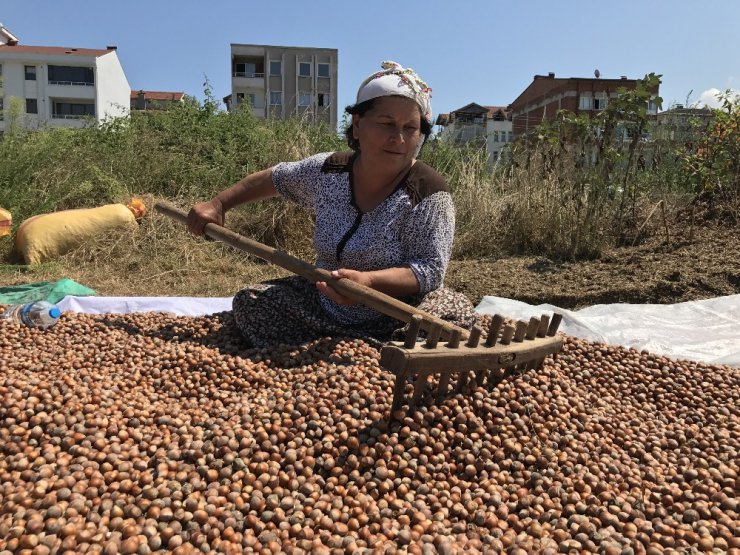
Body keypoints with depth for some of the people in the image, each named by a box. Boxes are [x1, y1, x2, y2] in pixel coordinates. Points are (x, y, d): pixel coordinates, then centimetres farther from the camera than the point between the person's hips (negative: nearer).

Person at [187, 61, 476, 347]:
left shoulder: (428, 194, -17)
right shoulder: (328, 170, -2)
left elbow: (430, 271, -21)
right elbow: (272, 178, 15)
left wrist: (367, 280, -36)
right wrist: (217, 204, 12)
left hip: (394, 319, -3)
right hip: (322, 304, 4)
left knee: (457, 313, -33)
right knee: (249, 302, -6)